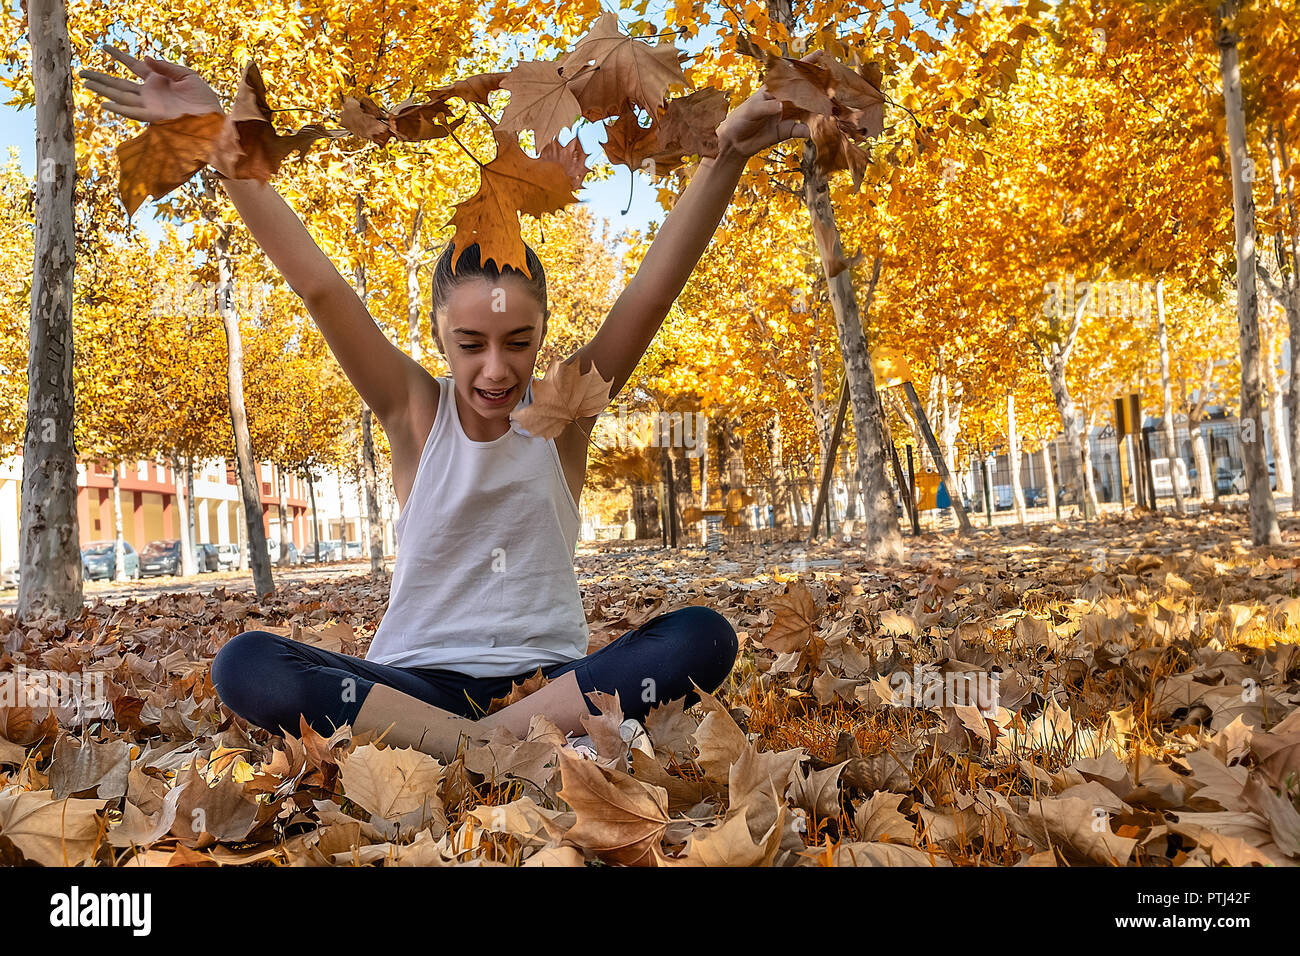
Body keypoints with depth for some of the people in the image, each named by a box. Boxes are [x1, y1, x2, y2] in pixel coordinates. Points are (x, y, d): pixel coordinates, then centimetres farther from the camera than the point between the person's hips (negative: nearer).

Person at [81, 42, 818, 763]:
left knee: (703, 638, -28)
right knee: (244, 666, -25)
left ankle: (491, 740, -31)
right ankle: (477, 744, -32)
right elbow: (317, 285, -10)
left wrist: (728, 157, -25)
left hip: (549, 676, 0)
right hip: (417, 679, 1)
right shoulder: (416, 412, -2)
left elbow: (656, 290, -14)